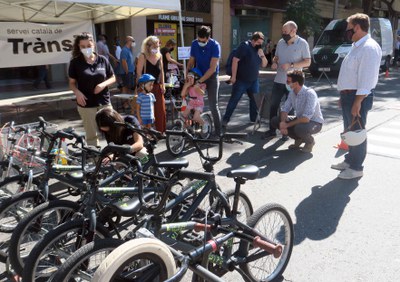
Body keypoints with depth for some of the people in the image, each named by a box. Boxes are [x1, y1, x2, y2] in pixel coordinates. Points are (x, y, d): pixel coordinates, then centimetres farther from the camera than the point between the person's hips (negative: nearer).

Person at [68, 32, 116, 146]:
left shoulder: (102, 60, 1)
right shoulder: (75, 62, -3)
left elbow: (113, 78, 8)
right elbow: (72, 83, 4)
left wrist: (103, 84, -12)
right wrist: (77, 92, -17)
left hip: (104, 102, 2)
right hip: (86, 104, -1)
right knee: (91, 134, 7)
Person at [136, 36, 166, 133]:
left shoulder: (159, 56, 6)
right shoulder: (143, 56, -9)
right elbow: (139, 73, -11)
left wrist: (163, 85, 9)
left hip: (157, 86, 5)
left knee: (161, 110, 7)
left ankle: (161, 131, 21)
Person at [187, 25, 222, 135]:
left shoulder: (215, 46, -20)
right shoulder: (194, 44, -6)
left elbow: (212, 68, -24)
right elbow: (191, 62, 3)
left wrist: (200, 81, -28)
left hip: (211, 77, -4)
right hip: (198, 76, 4)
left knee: (213, 105, -5)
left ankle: (218, 132, 4)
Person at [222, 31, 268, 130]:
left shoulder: (259, 49, 9)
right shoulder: (245, 46, -11)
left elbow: (264, 65, 11)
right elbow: (235, 60, -16)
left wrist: (262, 55, -9)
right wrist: (233, 76, -20)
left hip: (254, 81, 7)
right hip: (241, 80, -7)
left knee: (255, 100, 12)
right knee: (234, 100, -2)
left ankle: (254, 119, 26)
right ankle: (225, 120, 6)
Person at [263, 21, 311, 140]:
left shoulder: (302, 43, -7)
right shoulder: (281, 42, 7)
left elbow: (307, 62, -11)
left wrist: (291, 65, -21)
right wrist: (274, 62, -5)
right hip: (279, 80, 5)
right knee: (273, 105, 5)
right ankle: (272, 130, 16)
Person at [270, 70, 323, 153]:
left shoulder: (310, 93, -29)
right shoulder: (292, 92, -6)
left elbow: (306, 118, -36)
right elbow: (285, 109, -4)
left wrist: (287, 125, -27)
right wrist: (283, 122, -25)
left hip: (314, 122, -7)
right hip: (300, 119, 7)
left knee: (299, 128, -40)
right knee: (275, 121, -7)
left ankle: (310, 141, -3)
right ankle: (299, 139, 9)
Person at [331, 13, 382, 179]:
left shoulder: (369, 48, -17)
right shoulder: (357, 46, 15)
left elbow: (366, 78, -23)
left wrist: (357, 102, -26)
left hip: (358, 96, -10)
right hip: (348, 95, 10)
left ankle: (356, 168, 12)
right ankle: (350, 160, 34)